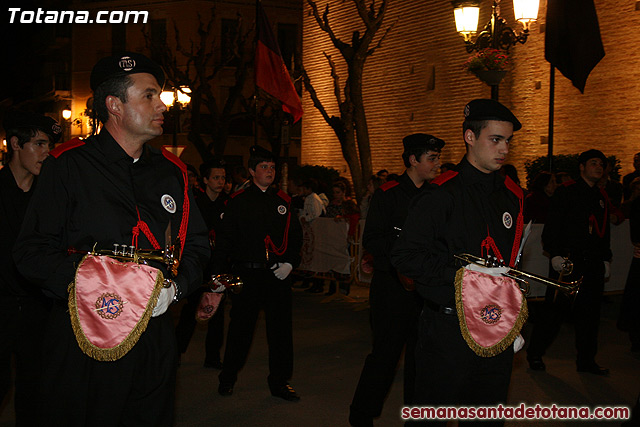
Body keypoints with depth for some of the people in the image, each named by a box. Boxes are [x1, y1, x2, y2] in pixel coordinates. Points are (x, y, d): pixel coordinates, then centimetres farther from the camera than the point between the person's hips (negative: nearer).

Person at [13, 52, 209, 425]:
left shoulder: (173, 172, 10)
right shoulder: (68, 166, -4)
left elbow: (197, 246, 13)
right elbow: (33, 250, -7)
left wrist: (173, 288, -6)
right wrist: (92, 289, -20)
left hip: (155, 335, 4)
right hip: (83, 337, -4)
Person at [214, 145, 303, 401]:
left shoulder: (283, 201, 9)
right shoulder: (238, 202, 1)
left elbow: (296, 236, 13)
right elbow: (224, 241, 0)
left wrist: (290, 263, -2)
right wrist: (220, 275, -6)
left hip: (278, 274, 3)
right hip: (246, 274, -2)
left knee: (281, 327, 5)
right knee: (240, 329, 6)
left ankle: (279, 382, 19)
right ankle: (228, 378, 25)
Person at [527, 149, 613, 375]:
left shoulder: (602, 197, 16)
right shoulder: (566, 191, -3)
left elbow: (605, 232, 22)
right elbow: (552, 225, -7)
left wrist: (605, 259, 16)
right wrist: (555, 254, -15)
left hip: (594, 265, 6)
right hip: (568, 261, -6)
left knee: (590, 312, 9)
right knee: (555, 309, -1)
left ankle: (586, 360, 20)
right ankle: (535, 354, 12)